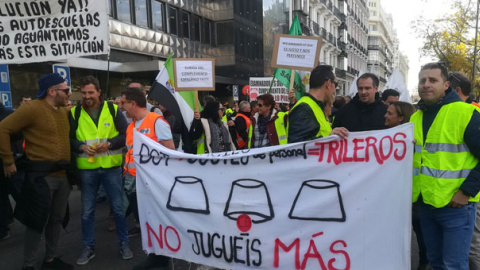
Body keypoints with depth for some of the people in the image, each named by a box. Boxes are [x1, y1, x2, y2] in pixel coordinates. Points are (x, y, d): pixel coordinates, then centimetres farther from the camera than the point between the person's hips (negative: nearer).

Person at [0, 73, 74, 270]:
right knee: (38, 222, 3)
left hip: (63, 175, 7)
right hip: (42, 175, -7)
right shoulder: (32, 109, -11)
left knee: (56, 219, 16)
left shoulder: (64, 111, 10)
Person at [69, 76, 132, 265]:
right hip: (87, 169, 1)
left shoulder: (113, 109, -2)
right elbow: (69, 139, 4)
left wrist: (109, 144, -18)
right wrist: (81, 147, -15)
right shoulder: (75, 113, 1)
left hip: (111, 167, -1)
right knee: (87, 210, 11)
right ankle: (88, 248, 27)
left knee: (118, 207, 9)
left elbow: (126, 134, -2)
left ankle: (124, 243, 26)